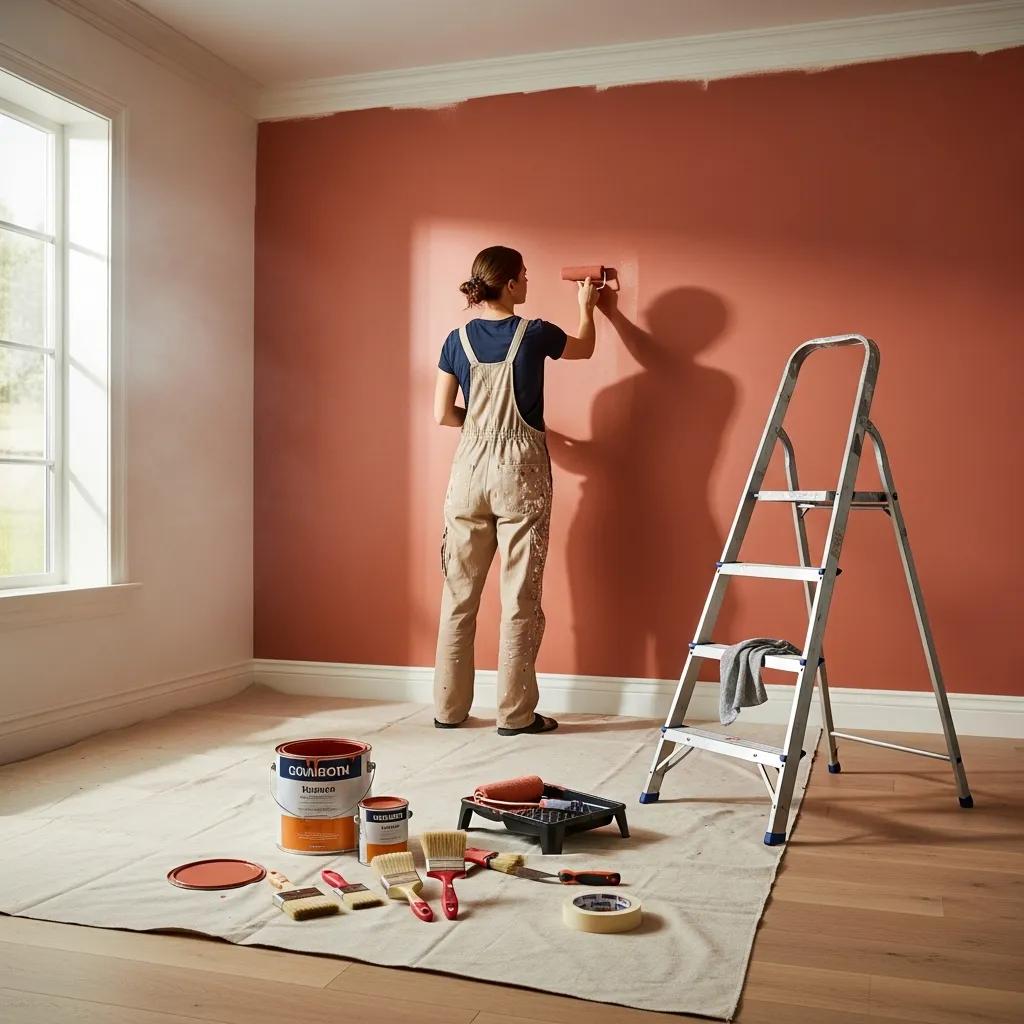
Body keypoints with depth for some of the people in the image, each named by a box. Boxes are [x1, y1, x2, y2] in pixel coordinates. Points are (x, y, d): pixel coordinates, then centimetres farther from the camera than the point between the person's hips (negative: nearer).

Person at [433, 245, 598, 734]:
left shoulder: (458, 339, 3)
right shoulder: (533, 334, -5)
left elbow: (443, 414, 5)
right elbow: (585, 347, 16)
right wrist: (586, 307, 35)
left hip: (470, 468, 4)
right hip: (520, 472, -4)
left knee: (459, 594, 10)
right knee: (520, 599, 3)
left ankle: (448, 707, 18)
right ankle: (514, 713, 9)